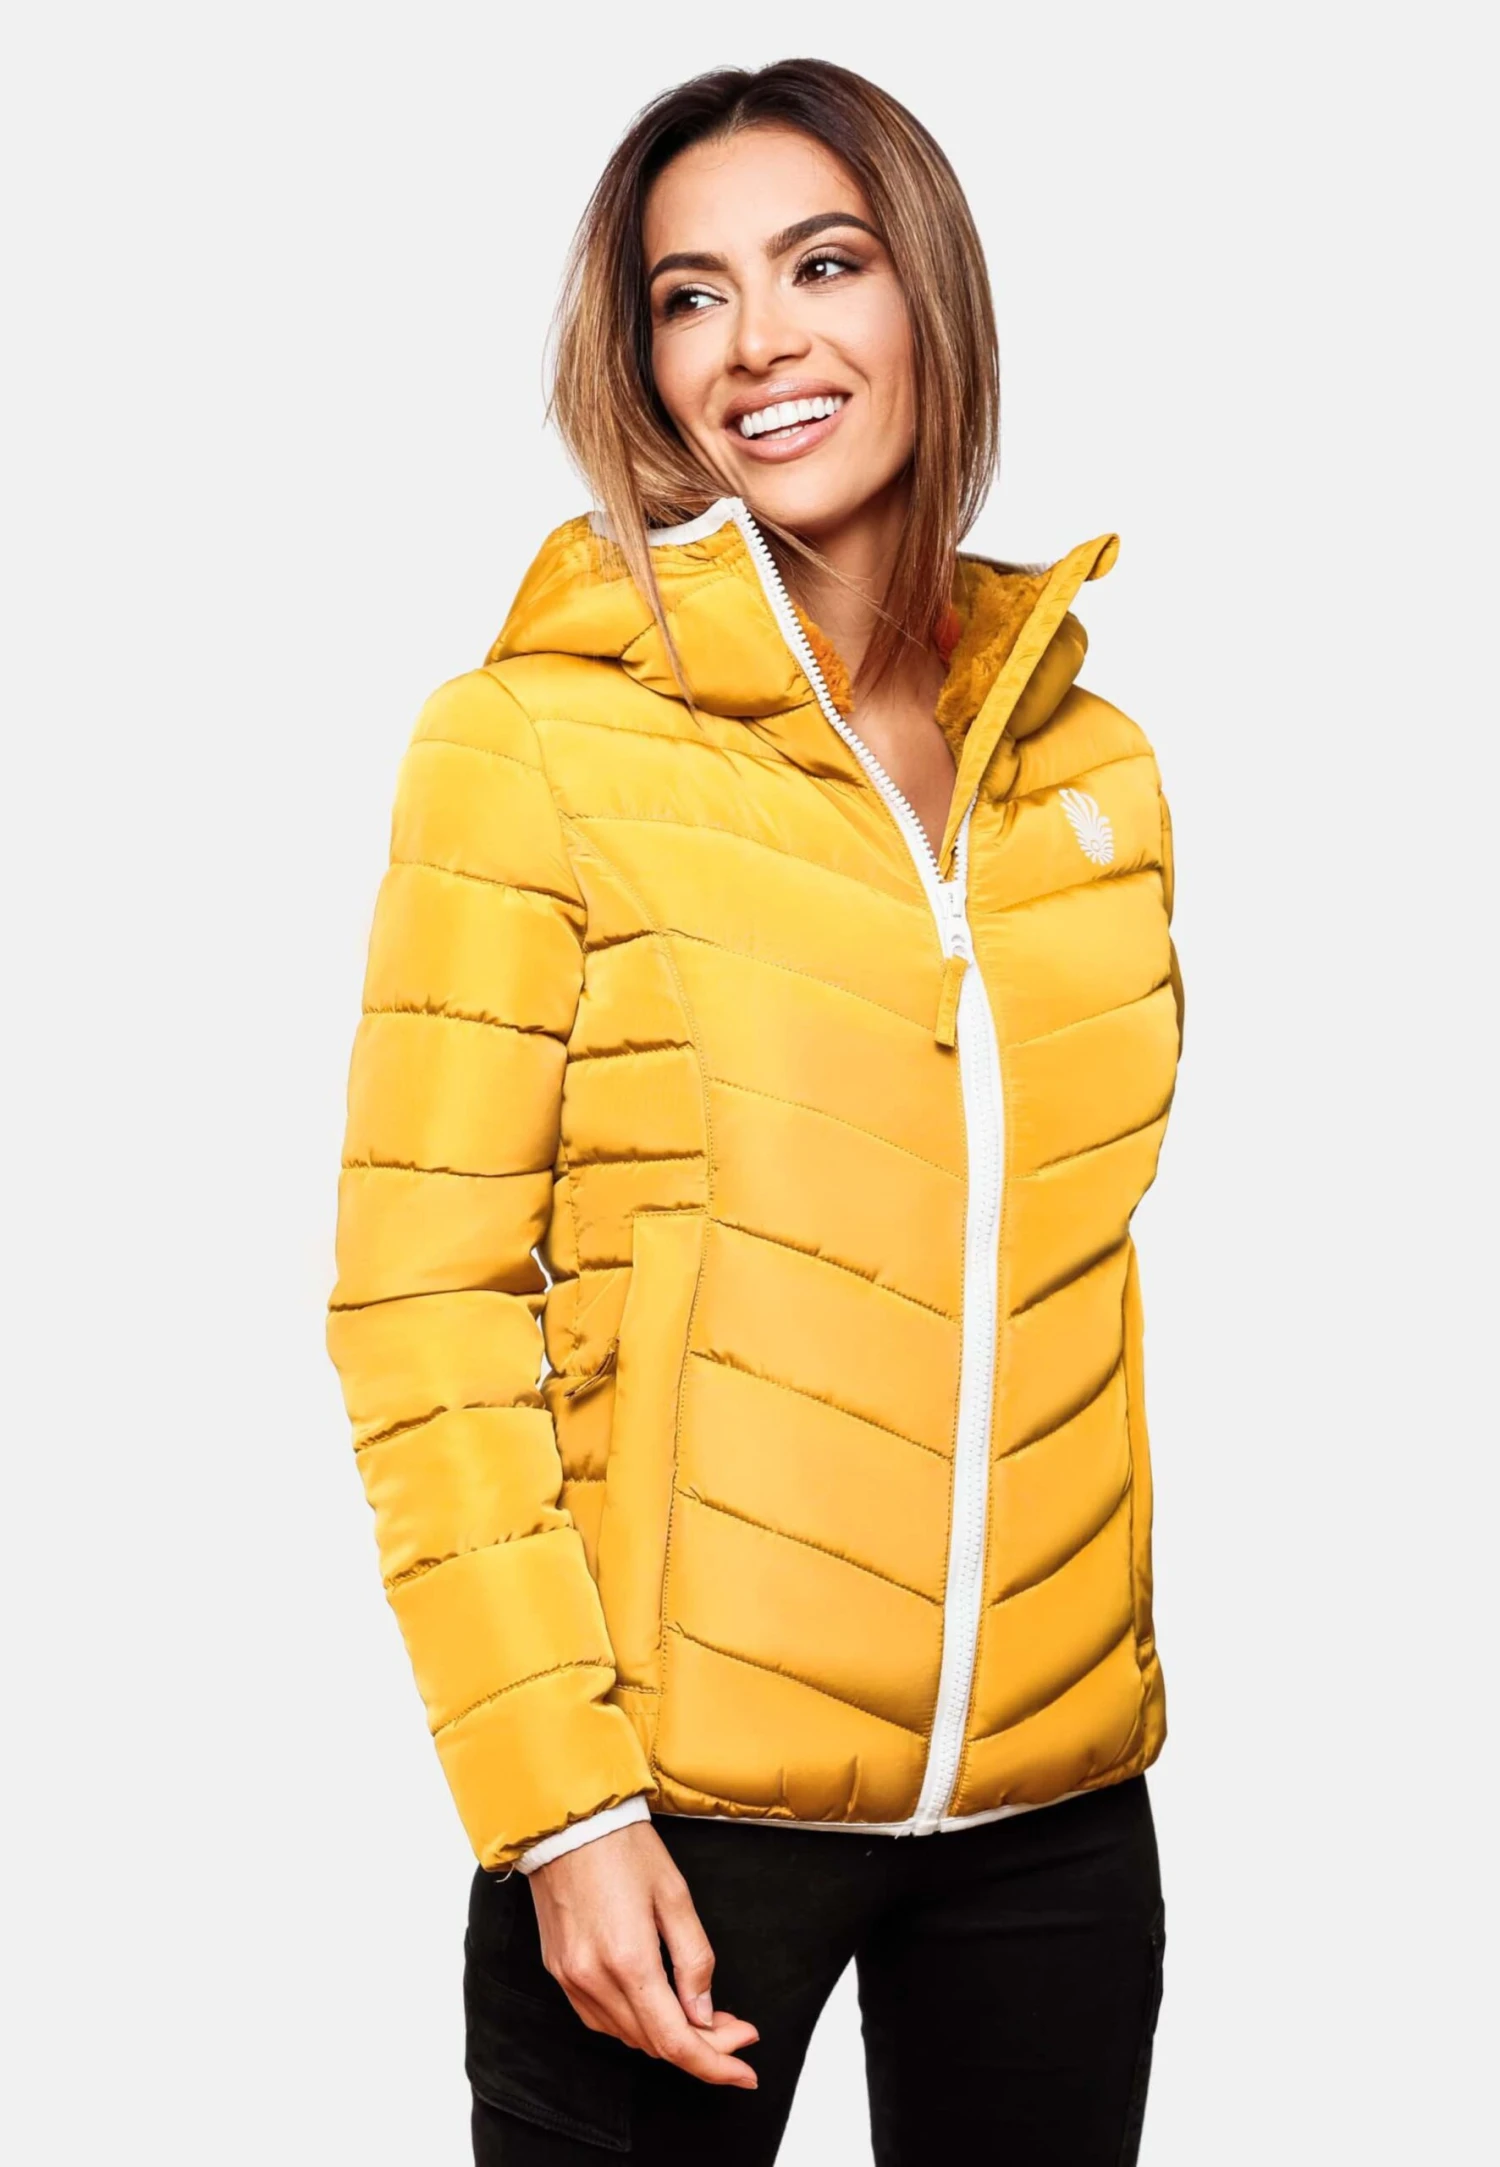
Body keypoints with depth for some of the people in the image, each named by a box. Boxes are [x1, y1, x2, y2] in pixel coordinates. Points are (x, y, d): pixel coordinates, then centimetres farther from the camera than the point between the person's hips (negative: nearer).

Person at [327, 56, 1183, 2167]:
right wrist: (557, 1805, -15)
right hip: (677, 1805, -4)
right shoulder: (535, 743, -8)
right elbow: (423, 1309, -9)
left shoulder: (1089, 759, 7)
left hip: (1056, 1798, 4)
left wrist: (1110, 1683, 14)